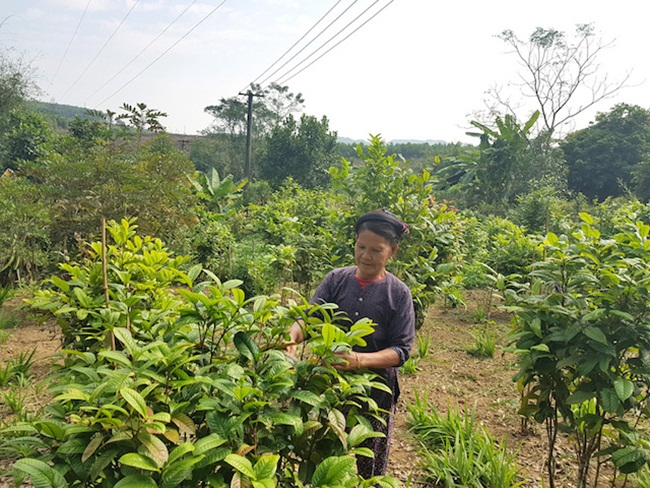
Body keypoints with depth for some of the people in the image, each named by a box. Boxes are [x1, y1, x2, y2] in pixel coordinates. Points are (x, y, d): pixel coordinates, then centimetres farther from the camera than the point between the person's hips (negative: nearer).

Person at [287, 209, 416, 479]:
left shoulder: (398, 293, -9)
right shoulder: (336, 279, -5)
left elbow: (401, 350, -14)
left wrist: (359, 360, -31)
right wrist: (292, 337, -34)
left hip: (375, 389, -1)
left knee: (367, 467, 16)